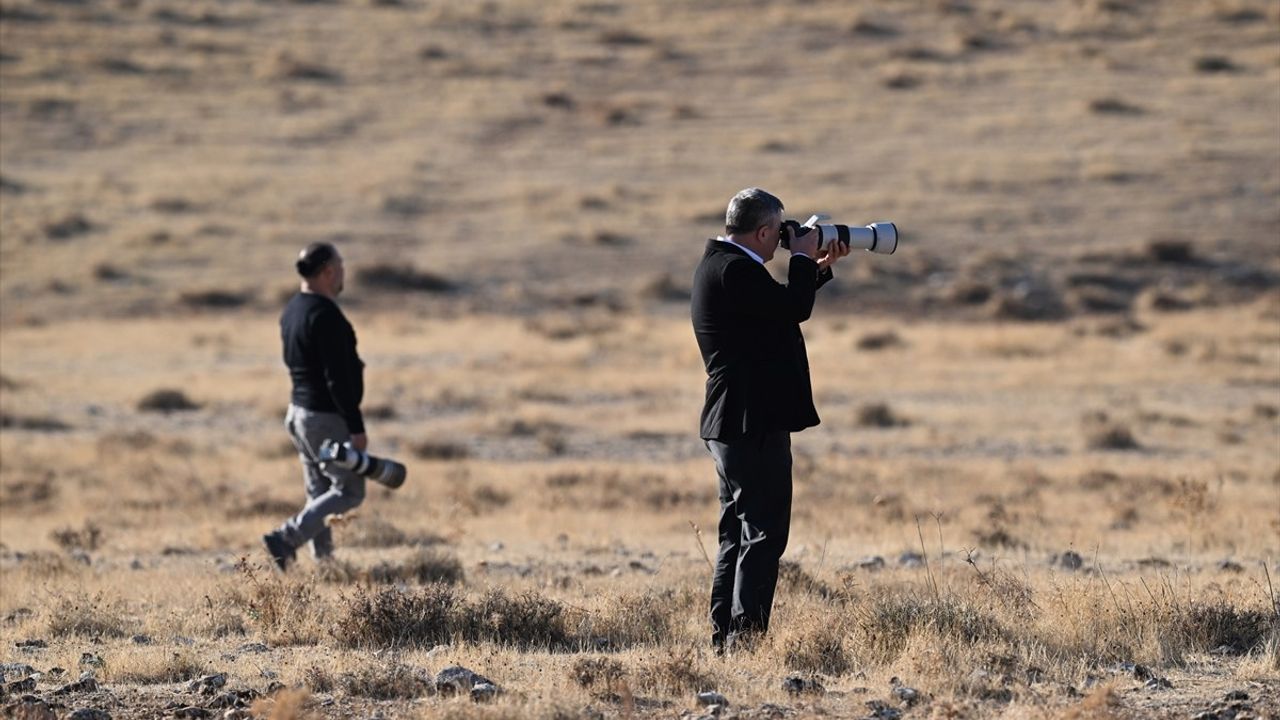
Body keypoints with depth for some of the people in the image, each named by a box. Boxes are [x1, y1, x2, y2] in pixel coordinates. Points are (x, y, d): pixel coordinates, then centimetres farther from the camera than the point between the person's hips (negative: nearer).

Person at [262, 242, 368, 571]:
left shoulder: (292, 310, 10)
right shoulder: (325, 315, -20)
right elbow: (337, 379, -22)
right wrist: (356, 427, -21)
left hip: (298, 412, 10)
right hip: (326, 417, -10)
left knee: (320, 493, 13)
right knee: (349, 491, -3)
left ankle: (323, 562, 11)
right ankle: (286, 539, -13)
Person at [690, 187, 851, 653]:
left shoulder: (720, 264, 16)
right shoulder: (735, 270, -17)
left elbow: (780, 306, 26)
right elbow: (795, 308, -21)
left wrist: (819, 268, 22)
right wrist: (803, 259, -5)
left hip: (731, 424, 11)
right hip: (754, 422, -11)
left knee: (738, 534, 14)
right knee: (763, 532, -9)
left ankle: (724, 639, 15)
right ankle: (746, 636, -11)